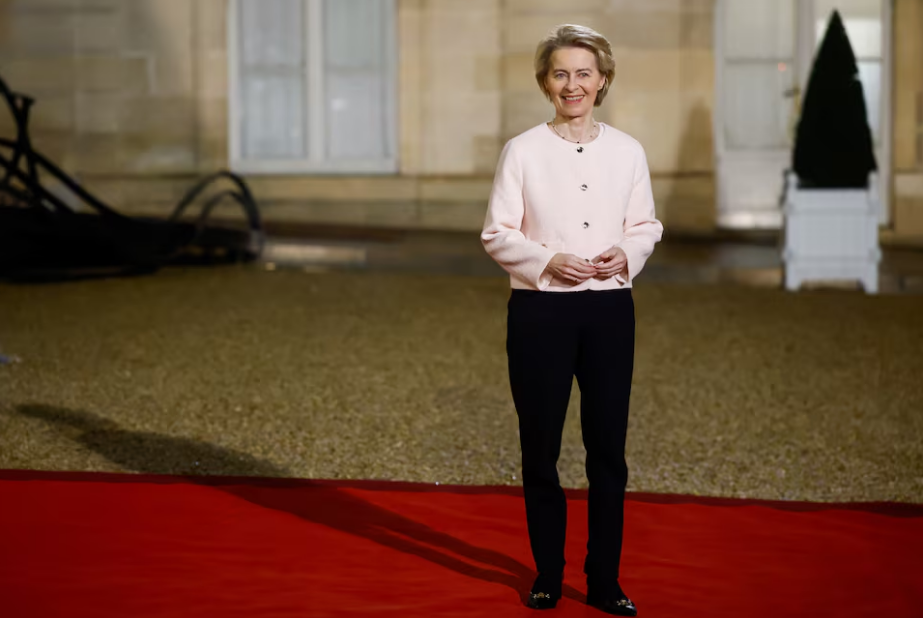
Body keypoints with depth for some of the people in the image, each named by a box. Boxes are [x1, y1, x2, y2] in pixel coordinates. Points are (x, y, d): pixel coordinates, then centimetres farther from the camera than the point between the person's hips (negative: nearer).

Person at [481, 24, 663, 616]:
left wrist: (625, 254, -11)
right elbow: (497, 233, -2)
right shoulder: (523, 151, -2)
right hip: (540, 309, -1)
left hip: (610, 307, 2)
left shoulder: (627, 151, 5)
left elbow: (647, 226, 10)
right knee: (540, 448, 7)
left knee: (608, 449, 4)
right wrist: (546, 261, -18)